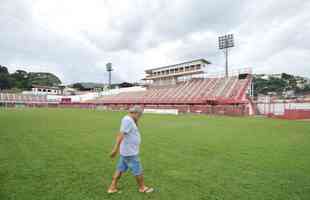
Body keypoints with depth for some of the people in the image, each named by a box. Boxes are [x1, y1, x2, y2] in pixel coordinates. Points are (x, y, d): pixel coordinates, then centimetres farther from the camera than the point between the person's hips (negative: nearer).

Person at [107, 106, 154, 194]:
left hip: (127, 151, 10)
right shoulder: (128, 120, -23)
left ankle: (112, 188, 24)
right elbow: (121, 134, -32)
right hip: (130, 153, -10)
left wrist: (136, 122, 12)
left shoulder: (128, 120, 10)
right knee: (138, 171, 8)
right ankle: (142, 187, 27)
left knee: (120, 169, 16)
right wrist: (115, 148, -35)